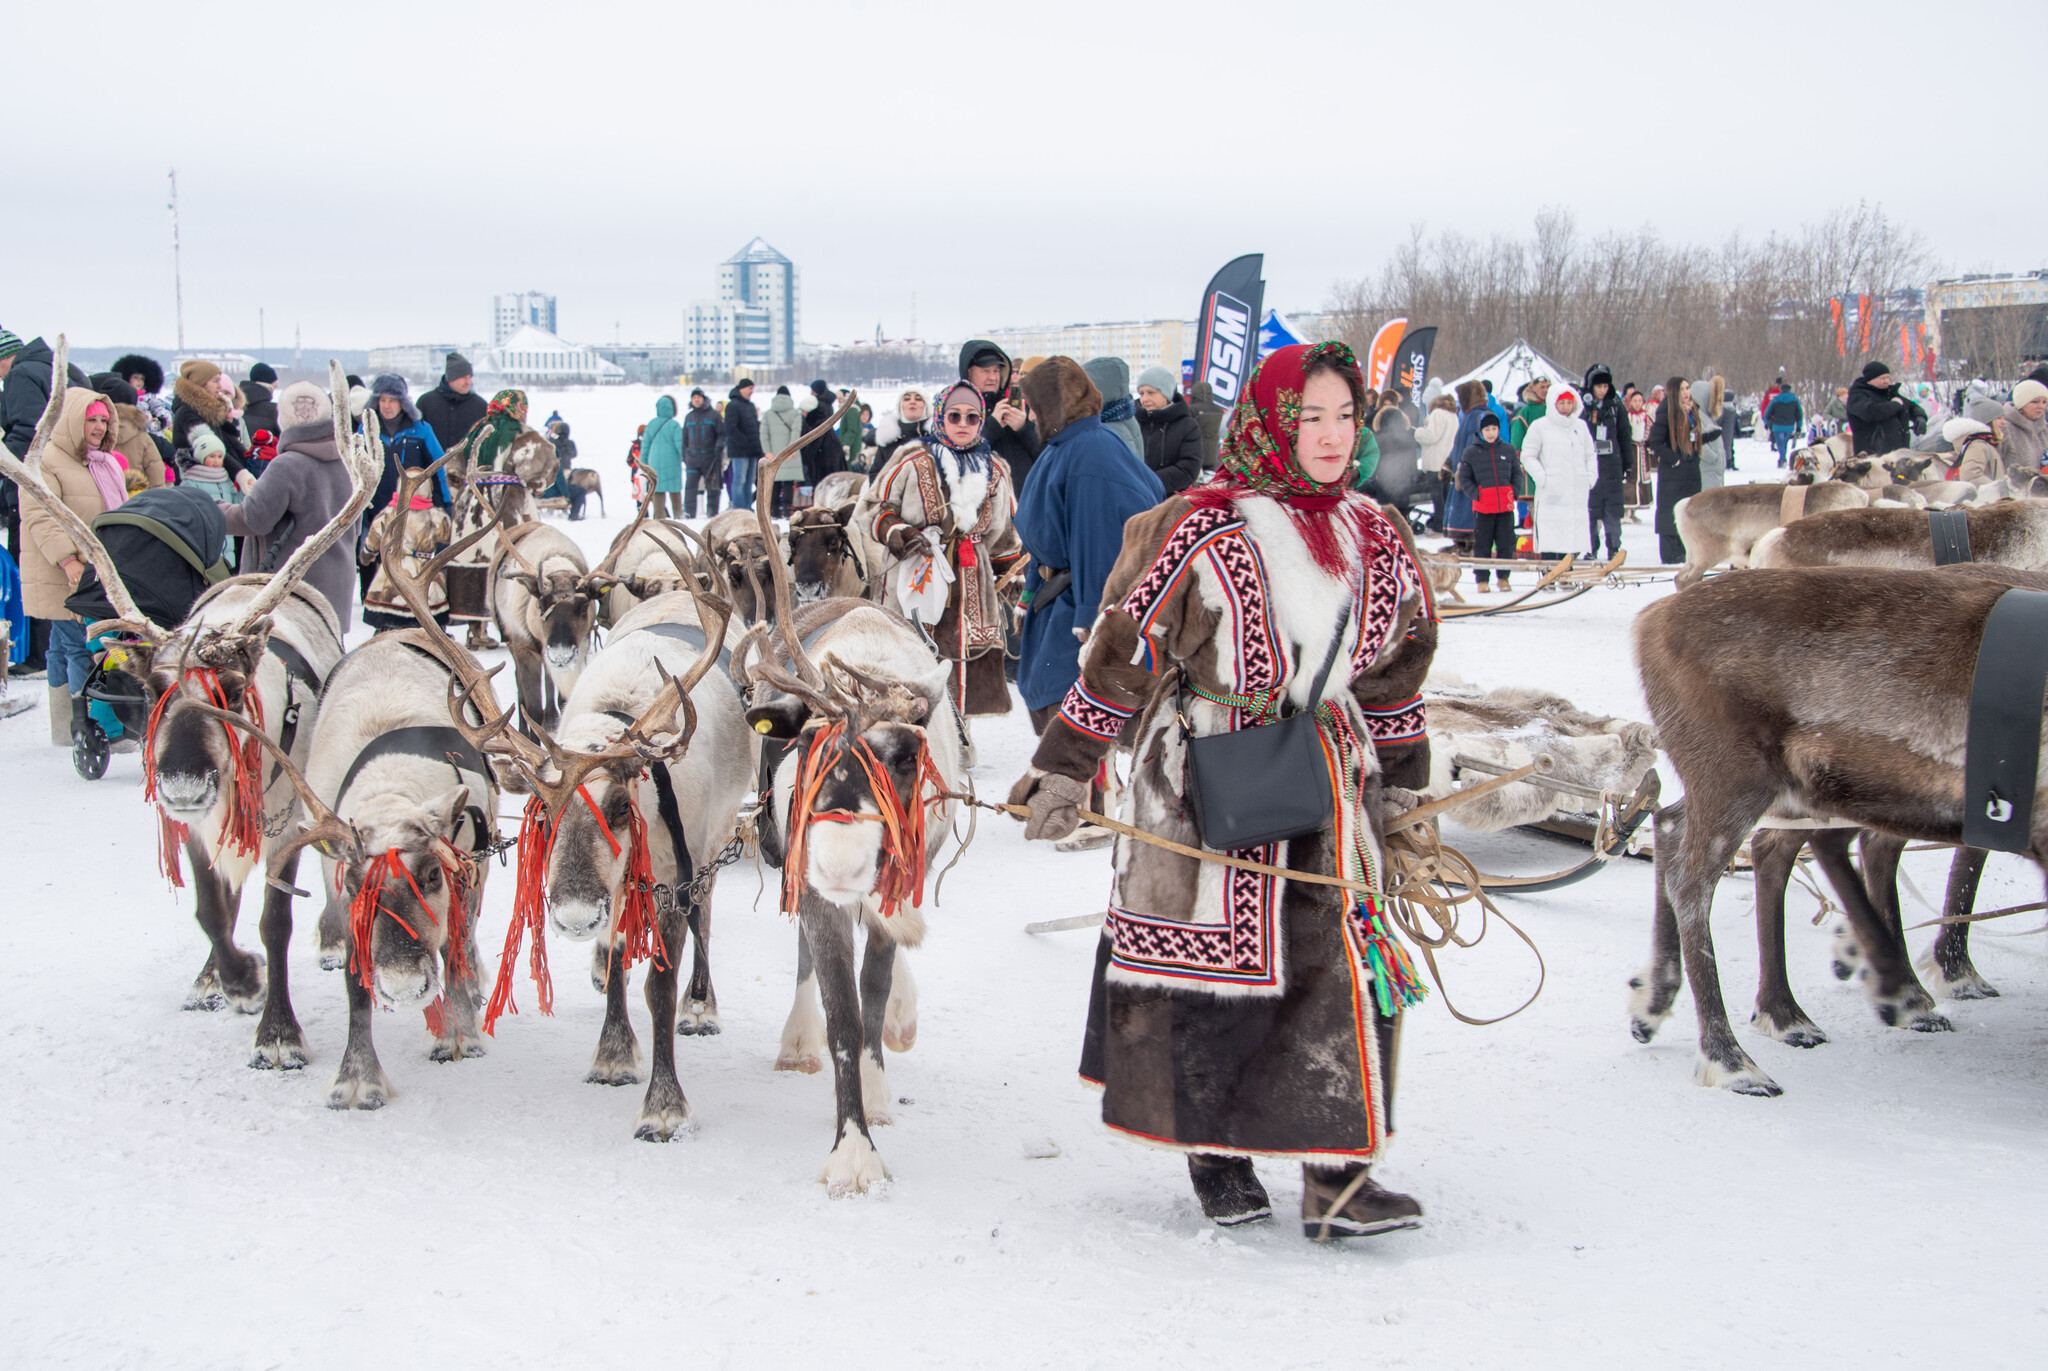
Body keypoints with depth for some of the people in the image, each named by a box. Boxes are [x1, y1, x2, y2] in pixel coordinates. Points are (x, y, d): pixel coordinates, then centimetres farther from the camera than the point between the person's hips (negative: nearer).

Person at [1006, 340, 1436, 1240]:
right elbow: (1125, 651, -7)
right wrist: (1064, 767, -6)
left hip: (1327, 778, 5)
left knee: (1345, 965, -2)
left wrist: (1407, 786, 19)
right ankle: (1216, 1157, 21)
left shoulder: (1375, 537, 8)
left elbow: (1395, 674, 17)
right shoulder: (1203, 529, -10)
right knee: (1209, 963, 4)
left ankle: (1336, 1175, 3)